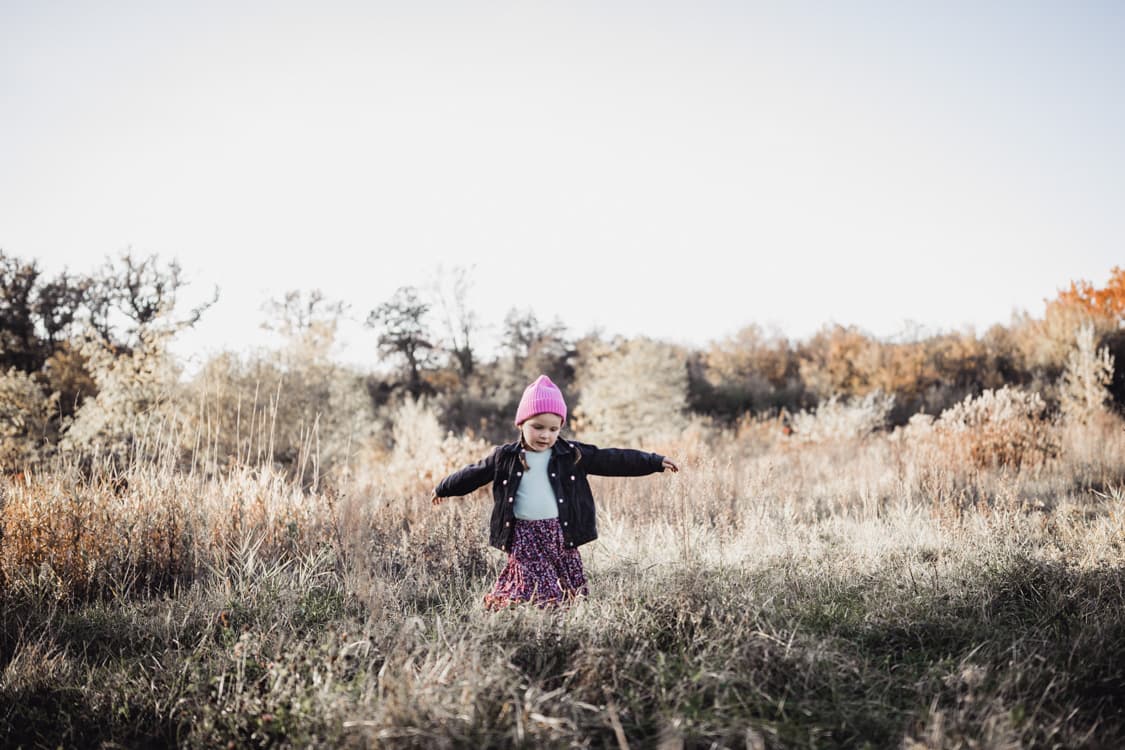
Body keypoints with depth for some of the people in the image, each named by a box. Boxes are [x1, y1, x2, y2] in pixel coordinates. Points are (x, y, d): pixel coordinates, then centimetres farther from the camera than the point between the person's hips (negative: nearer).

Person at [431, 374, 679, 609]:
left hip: (561, 533, 2)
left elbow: (613, 460, 3)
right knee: (540, 593, -12)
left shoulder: (573, 454, 3)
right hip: (525, 536, -2)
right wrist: (443, 488, 25)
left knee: (569, 590, 2)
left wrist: (655, 462, 1)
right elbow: (475, 474, 16)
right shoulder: (505, 457, 4)